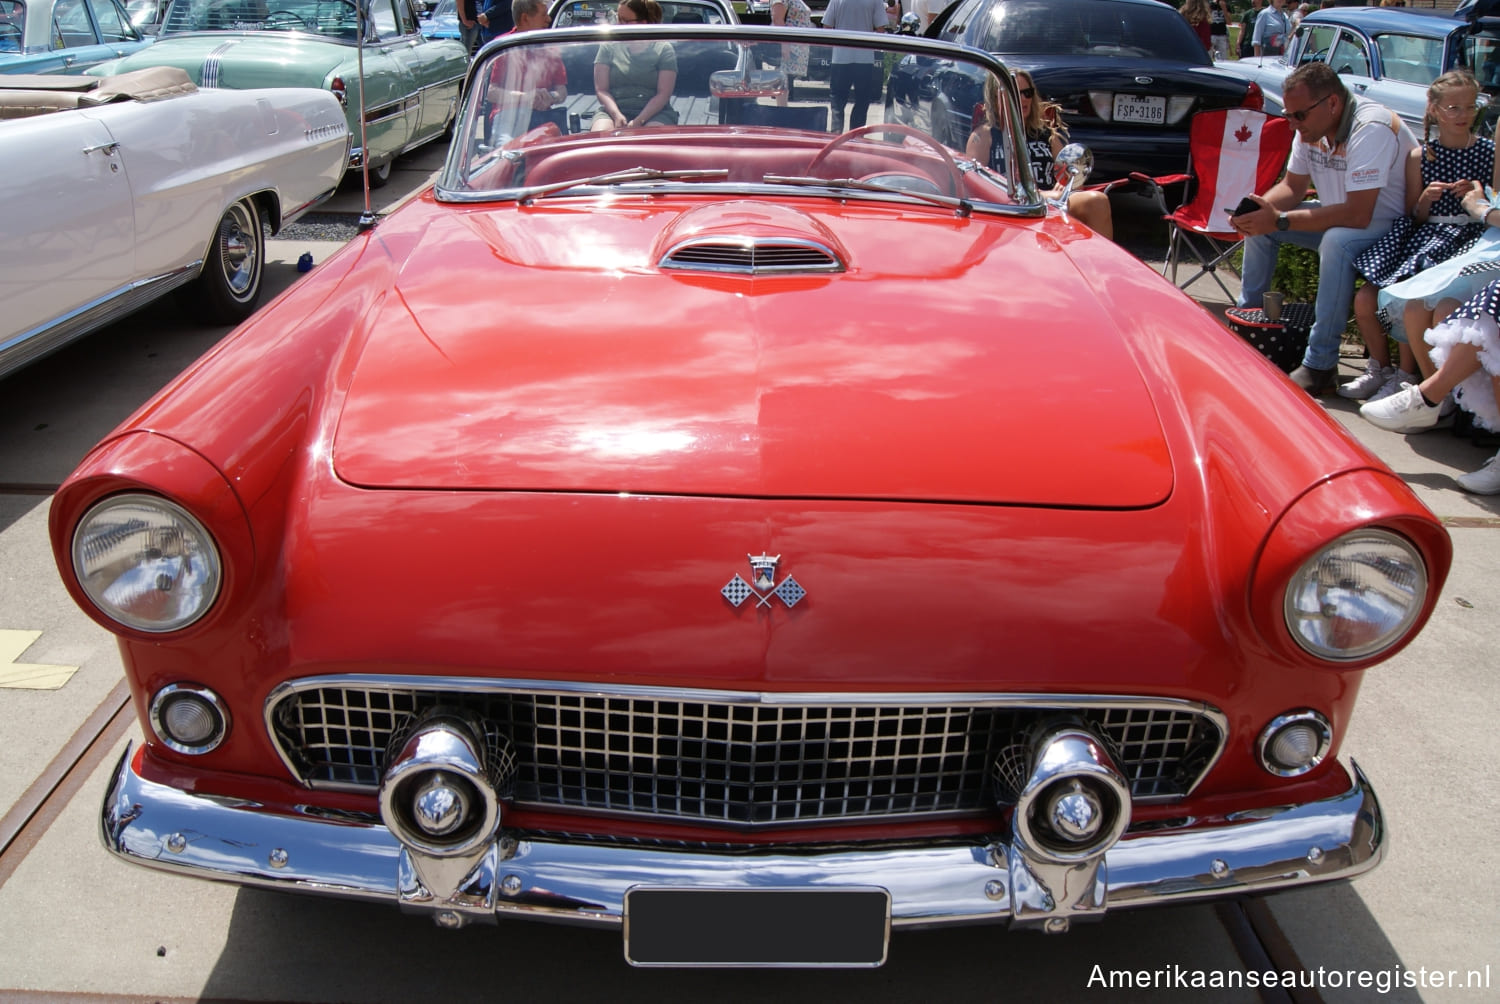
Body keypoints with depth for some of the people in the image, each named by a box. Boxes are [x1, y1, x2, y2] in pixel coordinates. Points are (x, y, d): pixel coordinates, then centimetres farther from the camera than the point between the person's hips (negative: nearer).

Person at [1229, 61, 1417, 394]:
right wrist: (1260, 207, -16)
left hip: (1392, 223, -9)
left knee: (1336, 241, -38)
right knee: (1259, 223, 1)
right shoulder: (1311, 126, -4)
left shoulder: (1371, 128, -29)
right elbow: (1292, 187, 6)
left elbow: (1357, 215, -35)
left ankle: (1320, 365, -32)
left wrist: (1280, 220, -35)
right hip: (1341, 213, 9)